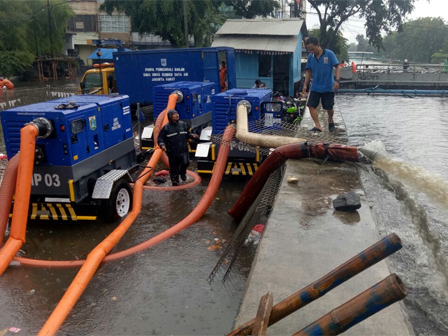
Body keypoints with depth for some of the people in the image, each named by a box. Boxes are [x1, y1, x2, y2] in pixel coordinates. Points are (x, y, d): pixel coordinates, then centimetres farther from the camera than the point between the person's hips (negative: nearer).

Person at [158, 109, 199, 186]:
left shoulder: (183, 124, 5)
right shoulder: (166, 128, -5)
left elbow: (188, 134, 17)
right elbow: (160, 138, -1)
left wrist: (192, 136, -3)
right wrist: (162, 145, -20)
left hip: (183, 150, 2)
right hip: (172, 152, -2)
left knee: (185, 163, -14)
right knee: (174, 168, 6)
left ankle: (182, 172, 20)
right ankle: (175, 181, 26)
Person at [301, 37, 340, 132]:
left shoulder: (329, 54, -10)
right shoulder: (310, 57, 1)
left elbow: (337, 67, -9)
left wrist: (337, 80, -20)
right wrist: (305, 84, 4)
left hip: (328, 87, -3)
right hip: (315, 87, 4)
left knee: (329, 108, 4)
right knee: (311, 105, -9)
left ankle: (330, 120, 34)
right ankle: (318, 125, -3)